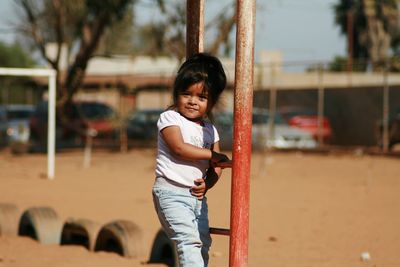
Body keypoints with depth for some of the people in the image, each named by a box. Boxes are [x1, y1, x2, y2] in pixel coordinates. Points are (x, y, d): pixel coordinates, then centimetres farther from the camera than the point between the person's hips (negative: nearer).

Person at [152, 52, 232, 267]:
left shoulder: (210, 130, 13)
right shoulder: (169, 118, -4)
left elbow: (215, 168, 12)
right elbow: (179, 148, -19)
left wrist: (207, 183, -9)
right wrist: (213, 156, -18)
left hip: (197, 195, 7)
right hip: (171, 193, -7)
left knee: (202, 243, 10)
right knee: (188, 239, -20)